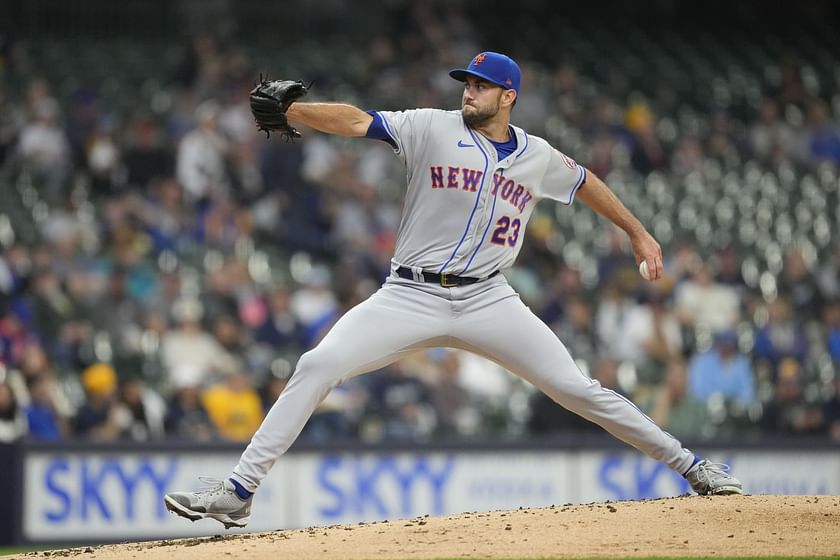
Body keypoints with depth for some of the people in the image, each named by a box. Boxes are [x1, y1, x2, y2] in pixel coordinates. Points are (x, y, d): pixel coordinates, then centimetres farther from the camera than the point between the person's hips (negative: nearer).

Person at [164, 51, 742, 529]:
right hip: (411, 297, -1)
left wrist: (638, 232, 30)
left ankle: (689, 464, 12)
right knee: (317, 366, -18)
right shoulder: (434, 129, -3)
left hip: (487, 301, 1)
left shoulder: (538, 157, 6)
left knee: (576, 388, -4)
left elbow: (585, 182, 25)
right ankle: (238, 494, -15)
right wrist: (287, 109, -30)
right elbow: (357, 121, -16)